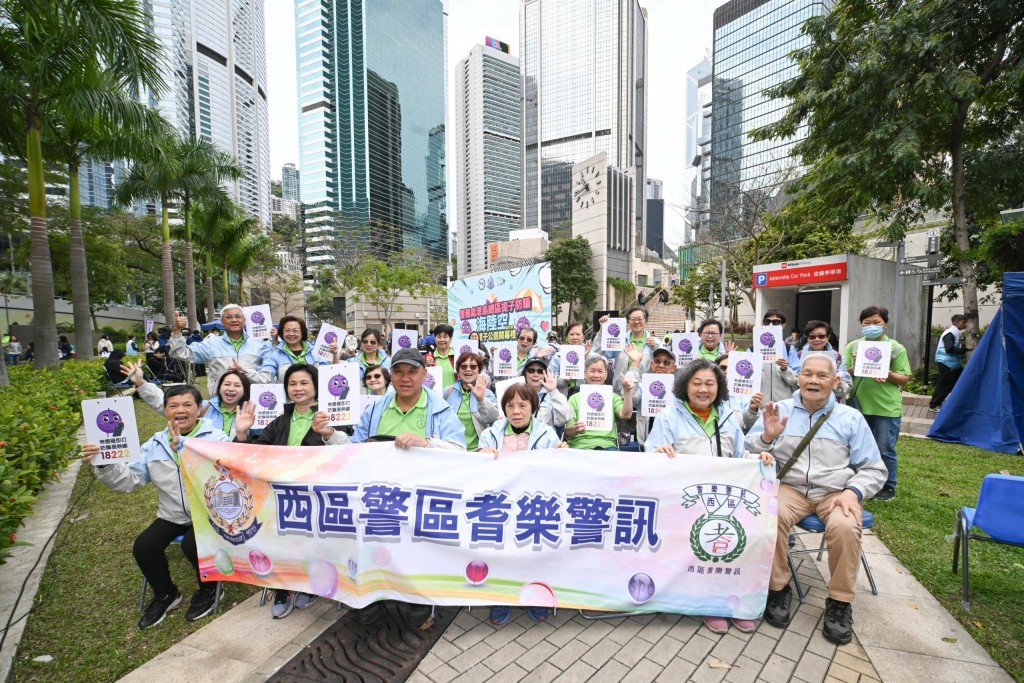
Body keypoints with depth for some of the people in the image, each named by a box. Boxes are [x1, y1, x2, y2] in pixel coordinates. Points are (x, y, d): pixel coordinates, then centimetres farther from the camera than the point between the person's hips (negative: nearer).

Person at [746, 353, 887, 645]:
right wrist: (766, 437, -18)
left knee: (844, 527, -31)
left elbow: (874, 469, 8)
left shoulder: (851, 418, 9)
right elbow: (748, 453, 3)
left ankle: (840, 602, -6)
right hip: (790, 487, 0)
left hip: (835, 492, 1)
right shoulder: (778, 410, 7)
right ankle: (778, 589, -8)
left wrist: (853, 492, -11)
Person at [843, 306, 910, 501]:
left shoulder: (896, 348, -1)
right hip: (859, 406, 2)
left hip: (887, 408, -2)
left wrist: (889, 375, -21)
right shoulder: (853, 346, 5)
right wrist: (853, 368, -16)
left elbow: (904, 378, -2)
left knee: (885, 450, 7)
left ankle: (888, 487, 23)